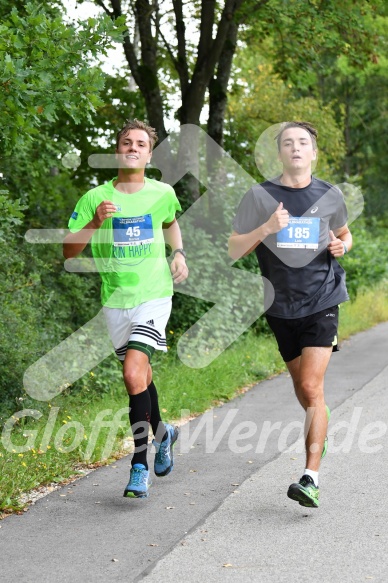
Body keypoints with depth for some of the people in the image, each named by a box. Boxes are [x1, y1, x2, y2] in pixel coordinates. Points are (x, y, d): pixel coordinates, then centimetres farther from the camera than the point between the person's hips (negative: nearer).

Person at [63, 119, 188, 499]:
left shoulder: (163, 193, 2)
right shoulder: (95, 198, -2)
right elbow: (69, 252, -5)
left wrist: (179, 253, 11)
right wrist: (95, 222, -19)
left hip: (154, 296, -2)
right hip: (115, 300, 2)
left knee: (134, 374, -19)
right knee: (140, 375, 16)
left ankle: (140, 464, -12)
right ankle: (162, 433, 43)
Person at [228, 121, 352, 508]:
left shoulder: (330, 196, 2)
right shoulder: (259, 196, -2)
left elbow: (345, 234, 21)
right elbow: (234, 250, -2)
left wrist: (341, 246, -3)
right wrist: (265, 229, -19)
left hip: (322, 302, -2)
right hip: (281, 306, 2)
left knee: (311, 388, -13)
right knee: (301, 386, 16)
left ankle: (310, 478, -13)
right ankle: (321, 430, 48)